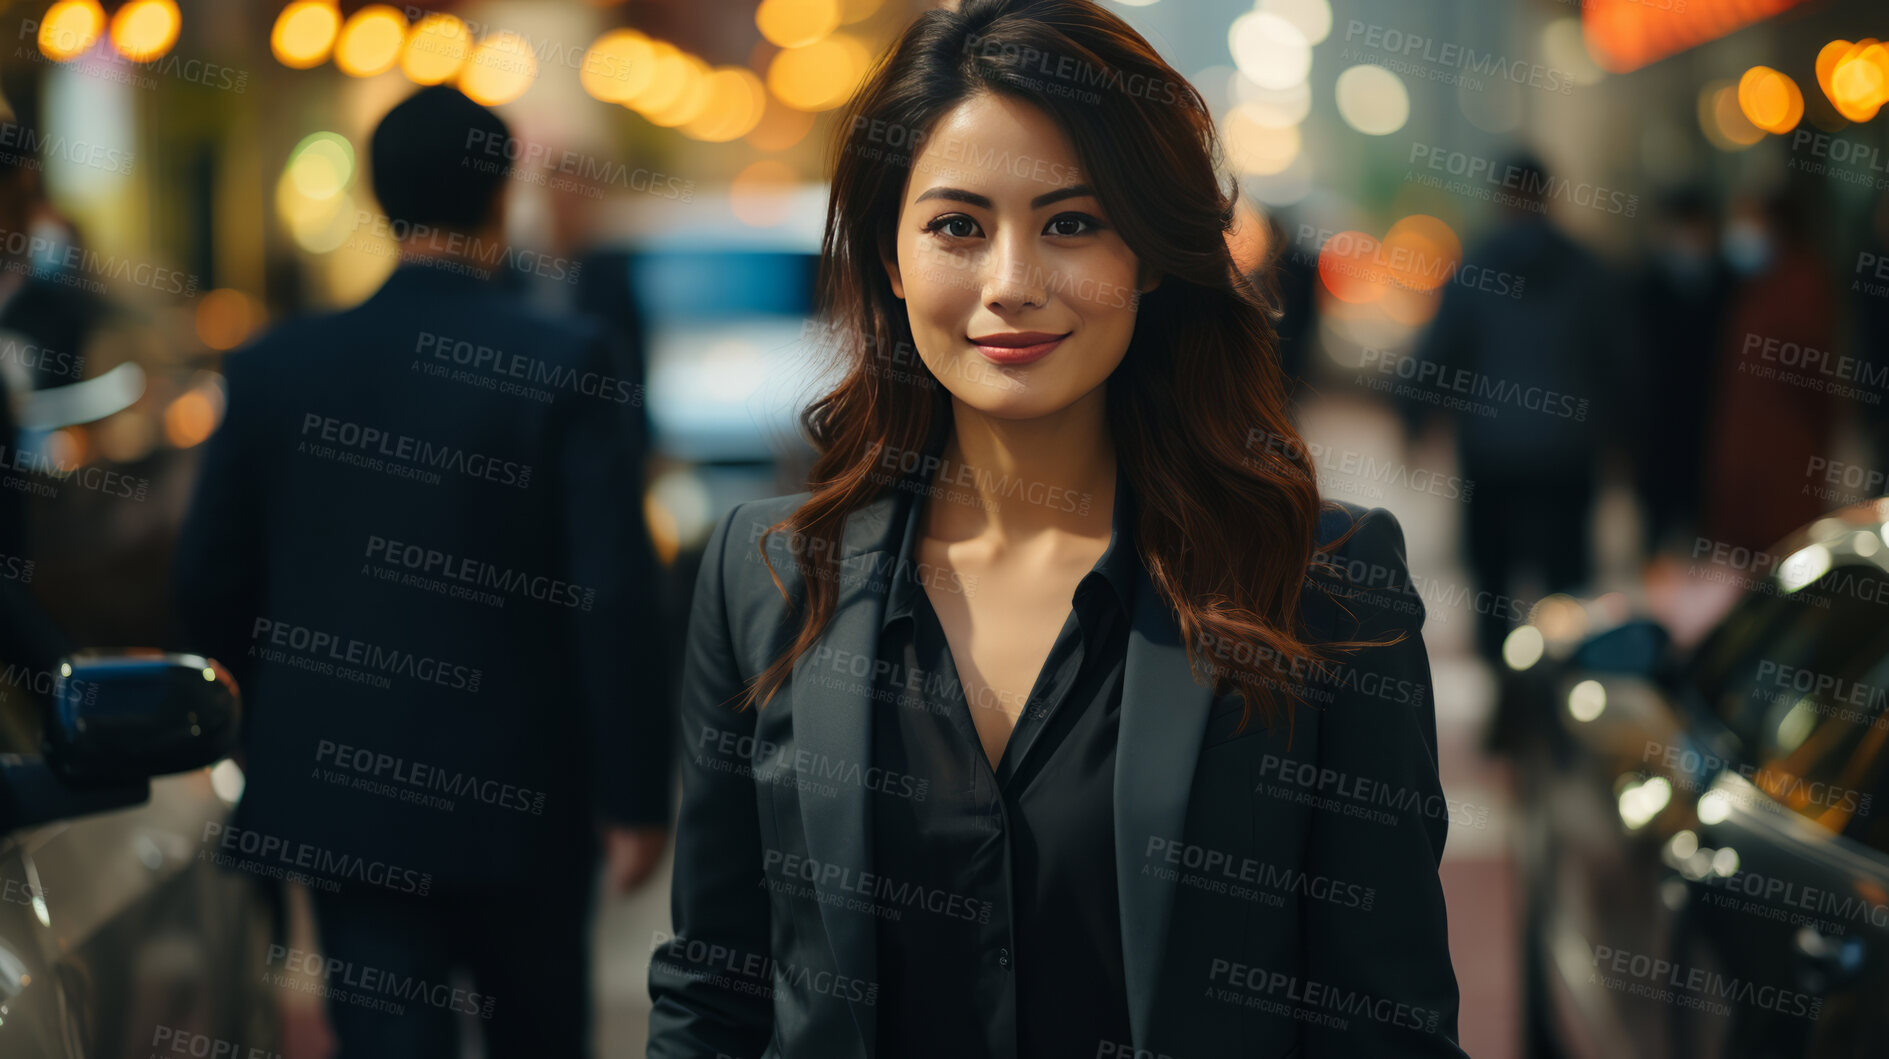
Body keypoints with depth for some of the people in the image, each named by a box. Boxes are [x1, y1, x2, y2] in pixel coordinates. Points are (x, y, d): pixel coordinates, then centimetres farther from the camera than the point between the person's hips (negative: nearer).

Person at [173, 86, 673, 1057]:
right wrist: (636, 792, -7)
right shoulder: (565, 363, -10)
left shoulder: (274, 367, -1)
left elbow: (209, 586, 4)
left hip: (341, 789, 2)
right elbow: (614, 596, -14)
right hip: (517, 796, -1)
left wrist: (265, 751, 19)